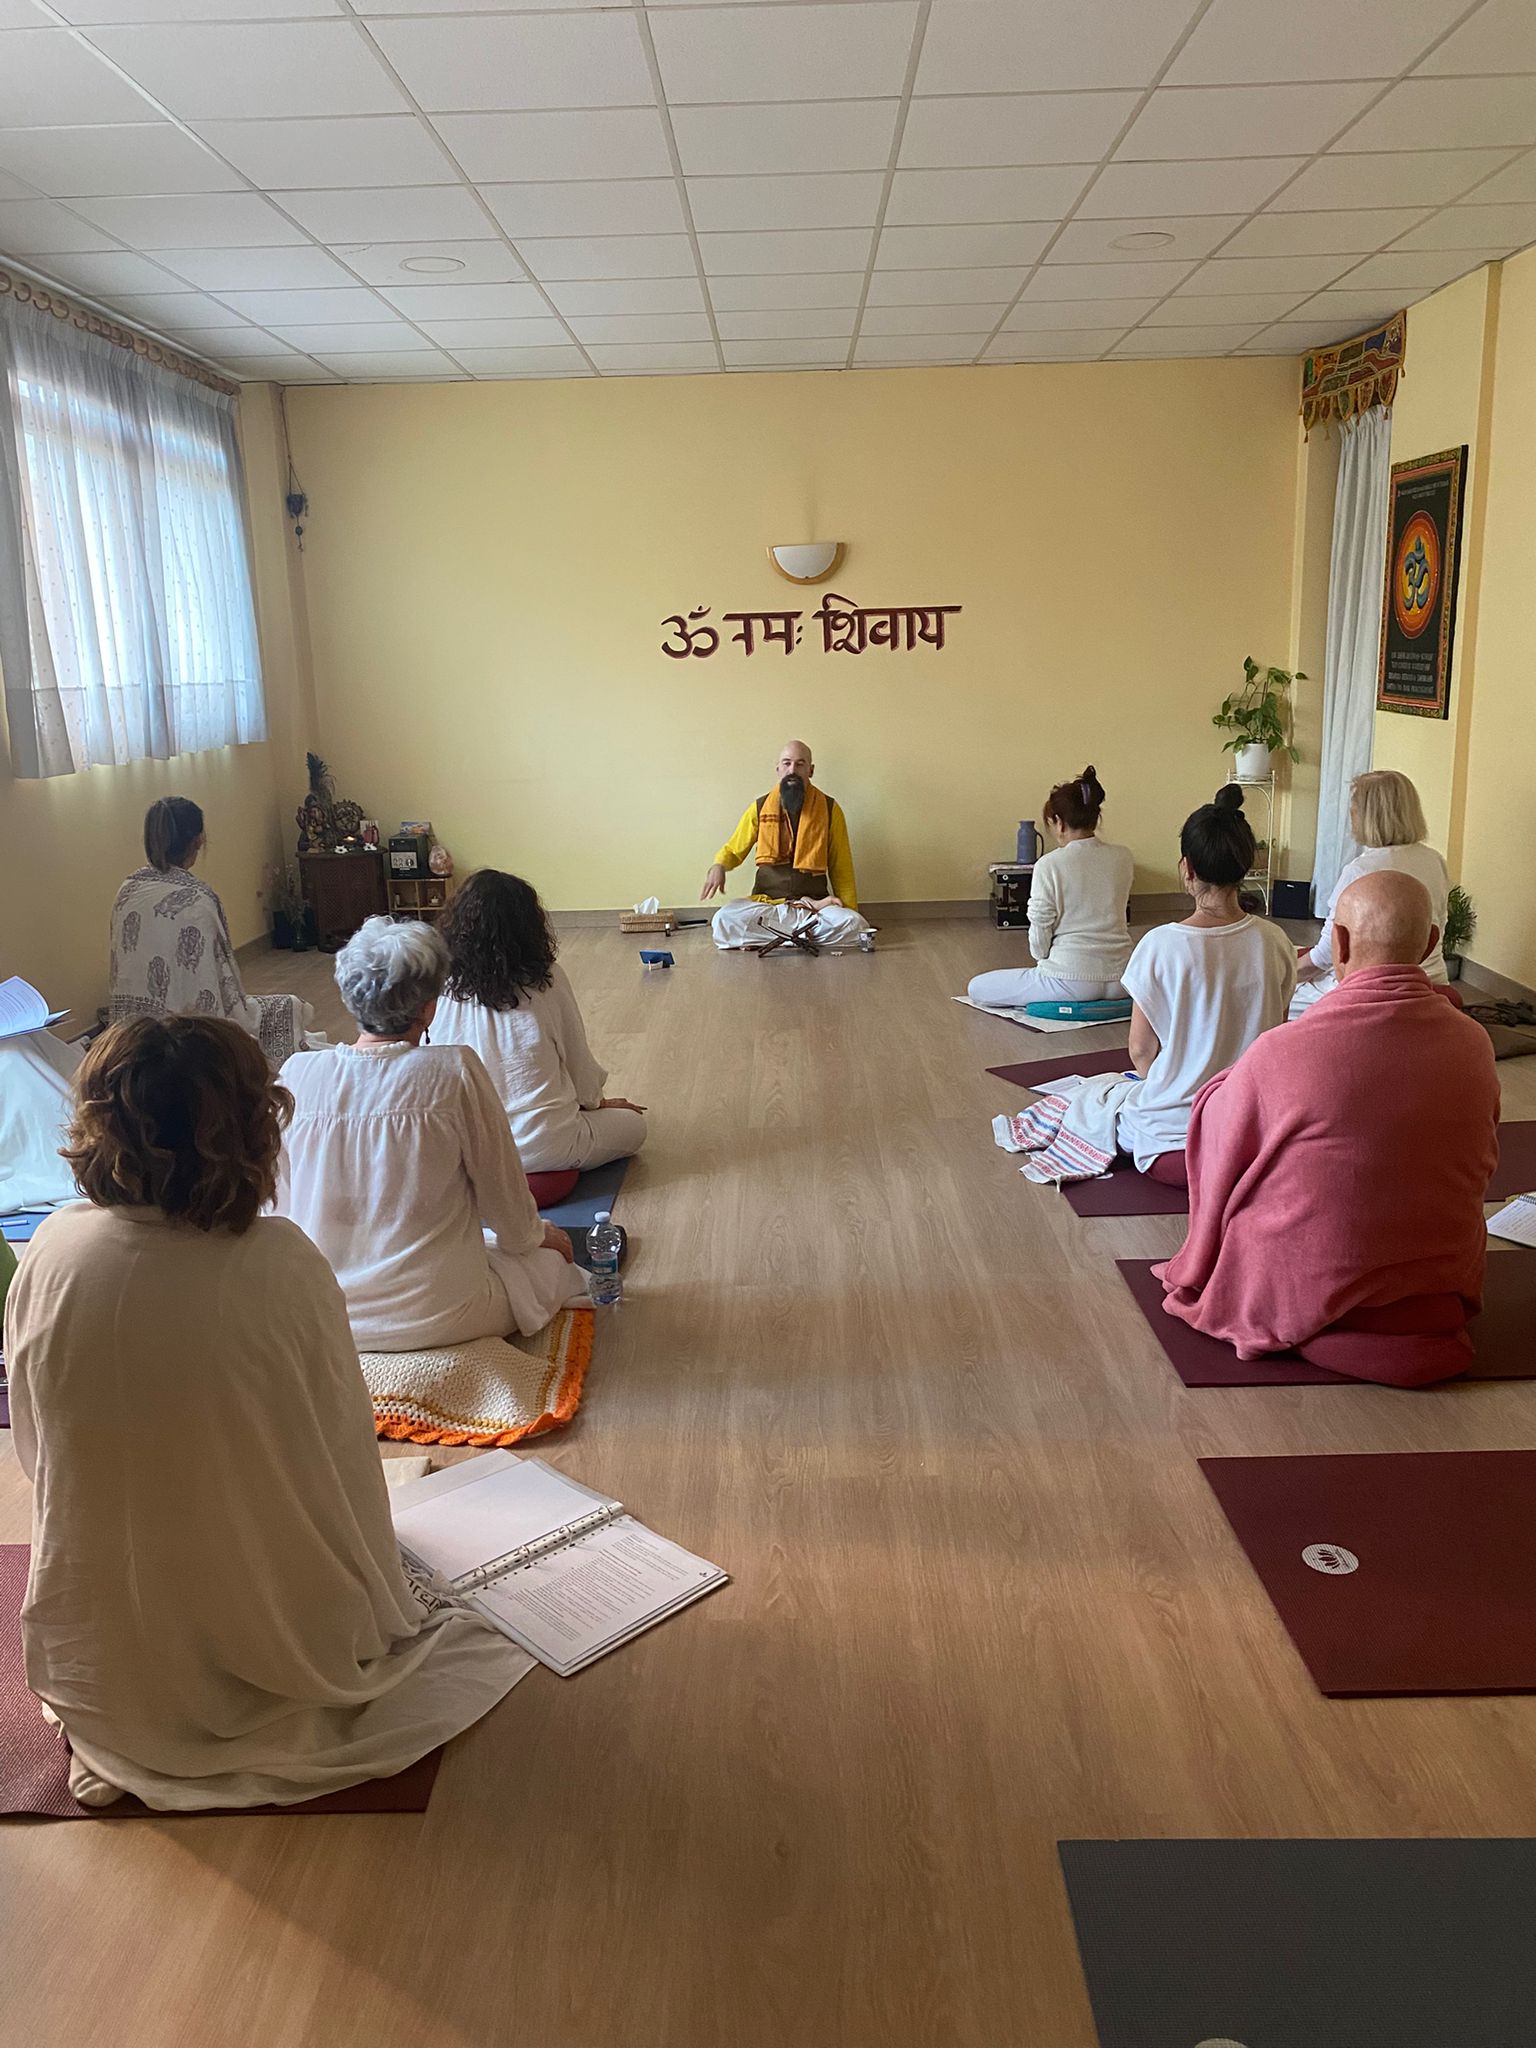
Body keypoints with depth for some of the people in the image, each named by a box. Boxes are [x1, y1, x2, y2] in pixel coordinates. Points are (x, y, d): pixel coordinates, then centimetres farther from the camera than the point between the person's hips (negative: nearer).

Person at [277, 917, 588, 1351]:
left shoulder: (297, 1076, -8)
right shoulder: (454, 1072, -19)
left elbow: (282, 1205, 5)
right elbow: (503, 1192, -7)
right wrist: (536, 1234, 15)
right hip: (433, 1315, -4)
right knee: (551, 1261, 24)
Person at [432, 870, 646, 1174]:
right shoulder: (547, 979, -14)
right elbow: (579, 1062, -3)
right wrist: (597, 1101, 20)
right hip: (543, 1146, -5)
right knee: (634, 1125, 21)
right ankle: (552, 1175, 8)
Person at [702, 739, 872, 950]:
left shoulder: (830, 809, 4)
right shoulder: (759, 808, 6)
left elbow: (842, 869, 9)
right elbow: (732, 850, 17)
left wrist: (850, 911, 2)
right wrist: (718, 867, -6)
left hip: (816, 903, 0)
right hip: (766, 904, 1)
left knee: (854, 926, -32)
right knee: (723, 921, -30)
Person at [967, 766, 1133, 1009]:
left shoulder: (1049, 865, -15)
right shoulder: (1124, 858, 0)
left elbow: (1039, 938, -9)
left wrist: (1044, 960, 10)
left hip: (1072, 980, -8)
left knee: (977, 988, 8)